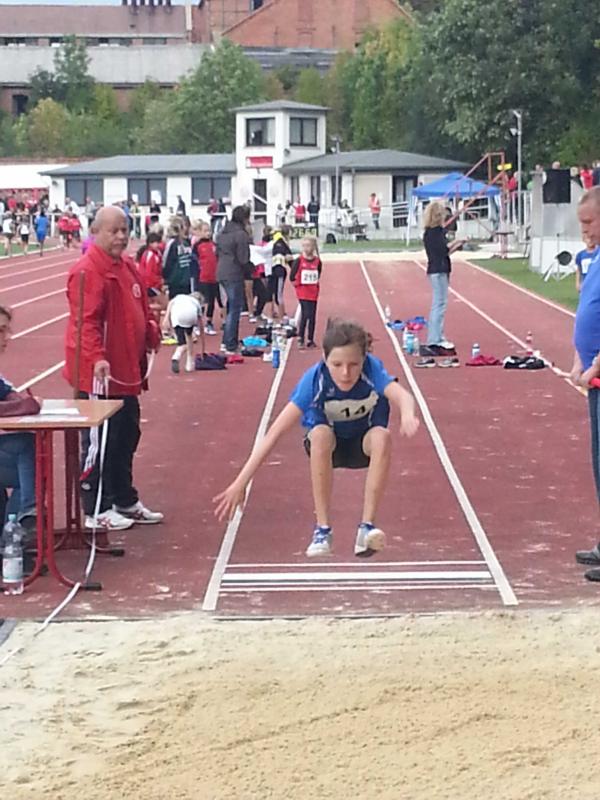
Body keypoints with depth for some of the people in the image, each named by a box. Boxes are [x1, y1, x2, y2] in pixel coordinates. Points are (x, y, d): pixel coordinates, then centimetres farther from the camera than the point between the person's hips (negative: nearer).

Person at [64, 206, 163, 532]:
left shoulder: (127, 266, 12)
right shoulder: (87, 271, -17)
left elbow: (140, 311, 22)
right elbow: (85, 321, -26)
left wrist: (152, 335, 8)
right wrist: (97, 358, -36)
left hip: (127, 372, 9)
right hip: (99, 375, -9)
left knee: (127, 437, 18)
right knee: (100, 441, -1)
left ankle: (125, 501, 31)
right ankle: (96, 511, 9)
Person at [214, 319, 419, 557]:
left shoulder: (372, 369, -29)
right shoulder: (315, 379, -31)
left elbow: (402, 396, -48)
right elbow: (274, 432, -34)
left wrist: (407, 415, -75)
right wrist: (240, 483, -41)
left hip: (363, 442, 0)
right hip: (330, 446, 0)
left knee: (381, 437, -35)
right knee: (320, 434, -36)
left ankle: (367, 526, -26)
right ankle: (322, 529, -27)